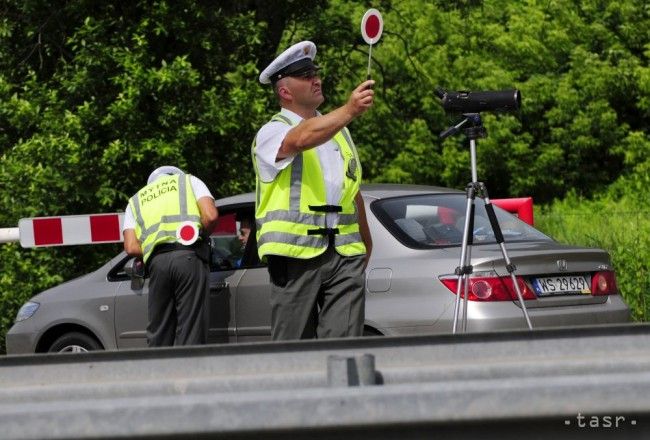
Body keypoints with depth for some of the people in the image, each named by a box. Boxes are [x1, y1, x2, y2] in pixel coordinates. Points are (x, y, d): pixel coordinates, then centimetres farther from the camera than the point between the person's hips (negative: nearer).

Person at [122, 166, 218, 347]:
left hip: (157, 263, 2)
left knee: (159, 332, 7)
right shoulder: (189, 181, 22)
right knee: (191, 331, -5)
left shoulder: (136, 201, 27)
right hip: (189, 257, -2)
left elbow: (131, 247, 10)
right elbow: (211, 215, 4)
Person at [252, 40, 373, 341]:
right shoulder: (272, 132, -1)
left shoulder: (338, 130, 21)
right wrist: (350, 111, -34)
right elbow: (302, 138, -25)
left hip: (345, 253, 5)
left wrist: (366, 243, 29)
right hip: (295, 254, -5)